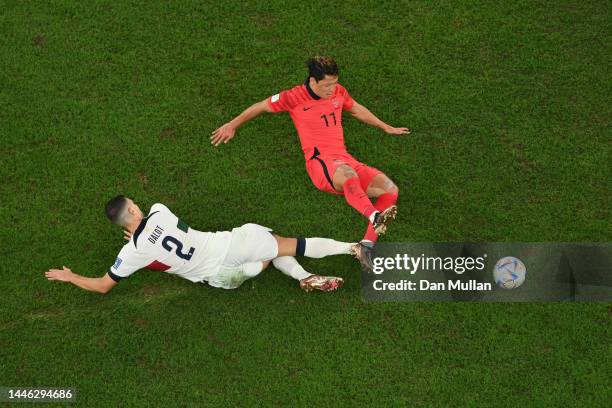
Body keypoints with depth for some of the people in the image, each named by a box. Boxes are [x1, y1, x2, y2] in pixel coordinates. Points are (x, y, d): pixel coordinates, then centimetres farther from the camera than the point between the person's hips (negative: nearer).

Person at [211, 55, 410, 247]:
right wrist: (232, 125, 19)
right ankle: (374, 217, -62)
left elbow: (357, 109, 32)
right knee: (347, 174, -43)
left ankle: (368, 244, -20)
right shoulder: (295, 97, -3)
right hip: (319, 162, -6)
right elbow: (261, 106, 11)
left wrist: (386, 127, 41)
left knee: (390, 189, -15)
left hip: (344, 159, 6)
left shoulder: (338, 92, 12)